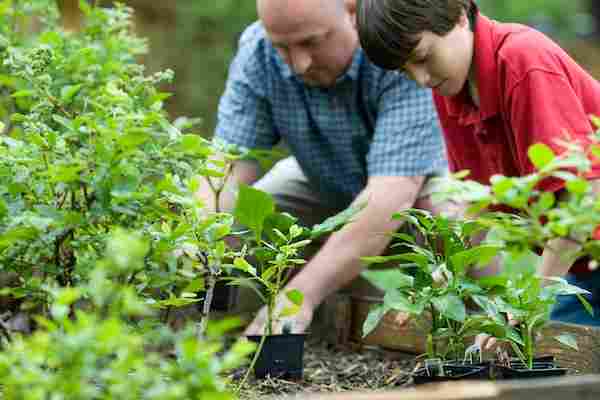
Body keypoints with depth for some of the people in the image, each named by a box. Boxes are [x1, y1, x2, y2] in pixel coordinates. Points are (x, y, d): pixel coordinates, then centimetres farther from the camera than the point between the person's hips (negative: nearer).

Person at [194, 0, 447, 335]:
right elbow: (229, 166, -24)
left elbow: (393, 193, -43)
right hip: (324, 185, 4)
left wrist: (302, 294, -51)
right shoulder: (257, 52, -21)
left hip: (420, 182, -4)